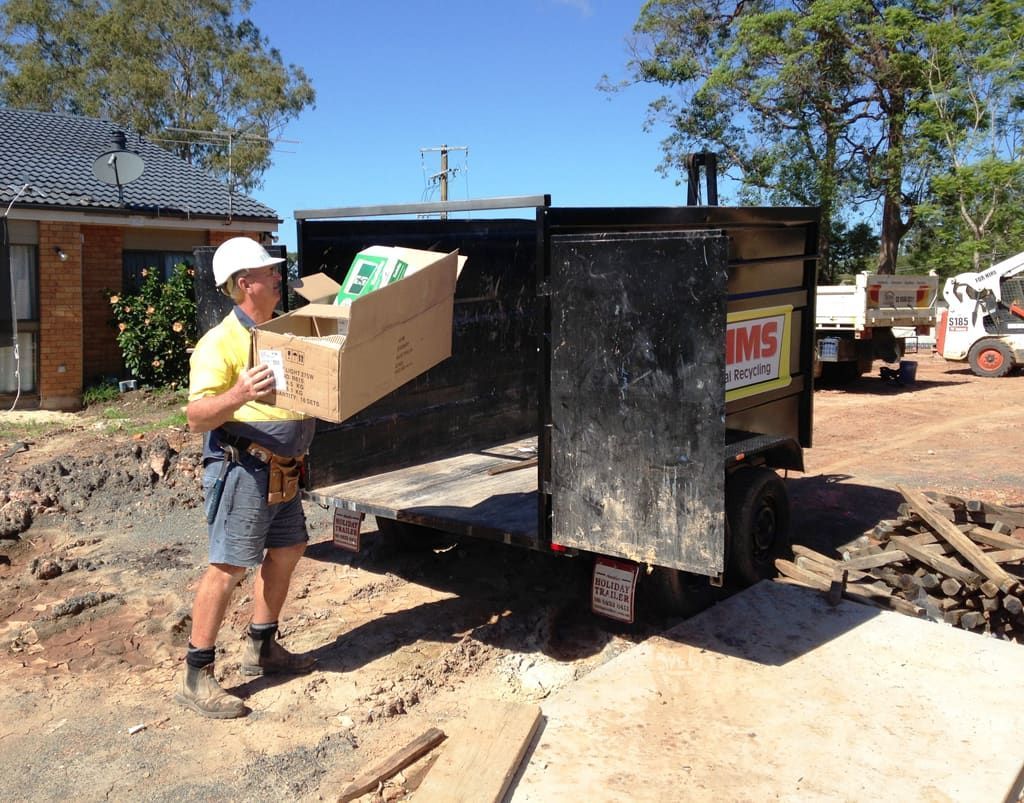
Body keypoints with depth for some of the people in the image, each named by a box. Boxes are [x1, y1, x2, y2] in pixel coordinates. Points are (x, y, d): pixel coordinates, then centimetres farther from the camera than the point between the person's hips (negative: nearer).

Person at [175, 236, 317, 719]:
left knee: (287, 550, 16)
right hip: (243, 468, -9)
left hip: (281, 471, 9)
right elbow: (197, 419, -20)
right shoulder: (220, 343, -14)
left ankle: (261, 648, 32)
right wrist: (237, 395, -38)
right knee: (228, 567, -8)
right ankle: (196, 678, 3)